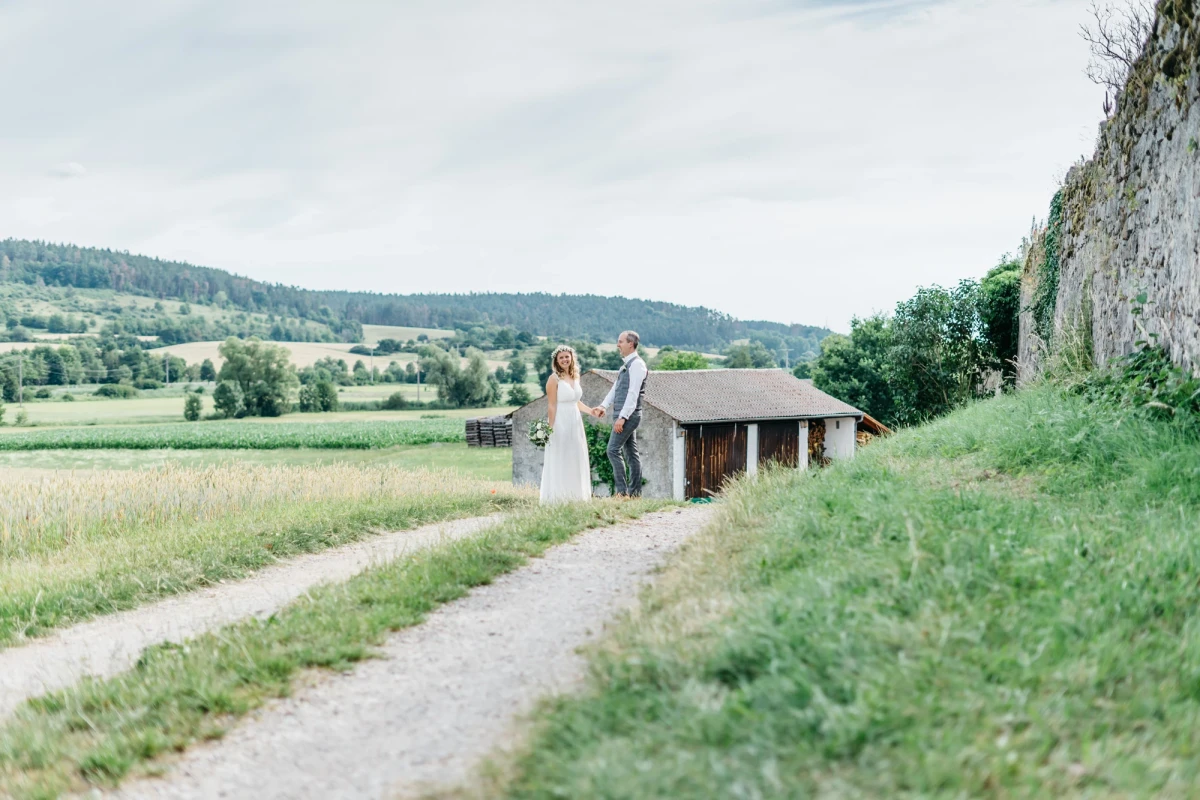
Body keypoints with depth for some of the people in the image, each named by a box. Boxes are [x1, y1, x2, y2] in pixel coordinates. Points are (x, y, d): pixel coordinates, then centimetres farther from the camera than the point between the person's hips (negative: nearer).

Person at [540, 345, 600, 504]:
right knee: (559, 460, -4)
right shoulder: (554, 379, -9)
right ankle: (558, 497, 2)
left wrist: (590, 410, 10)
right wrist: (551, 428, -18)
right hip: (560, 423, -7)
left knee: (575, 460, 11)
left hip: (575, 423, 7)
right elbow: (552, 406, -13)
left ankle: (574, 495, 19)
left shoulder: (575, 377, 11)